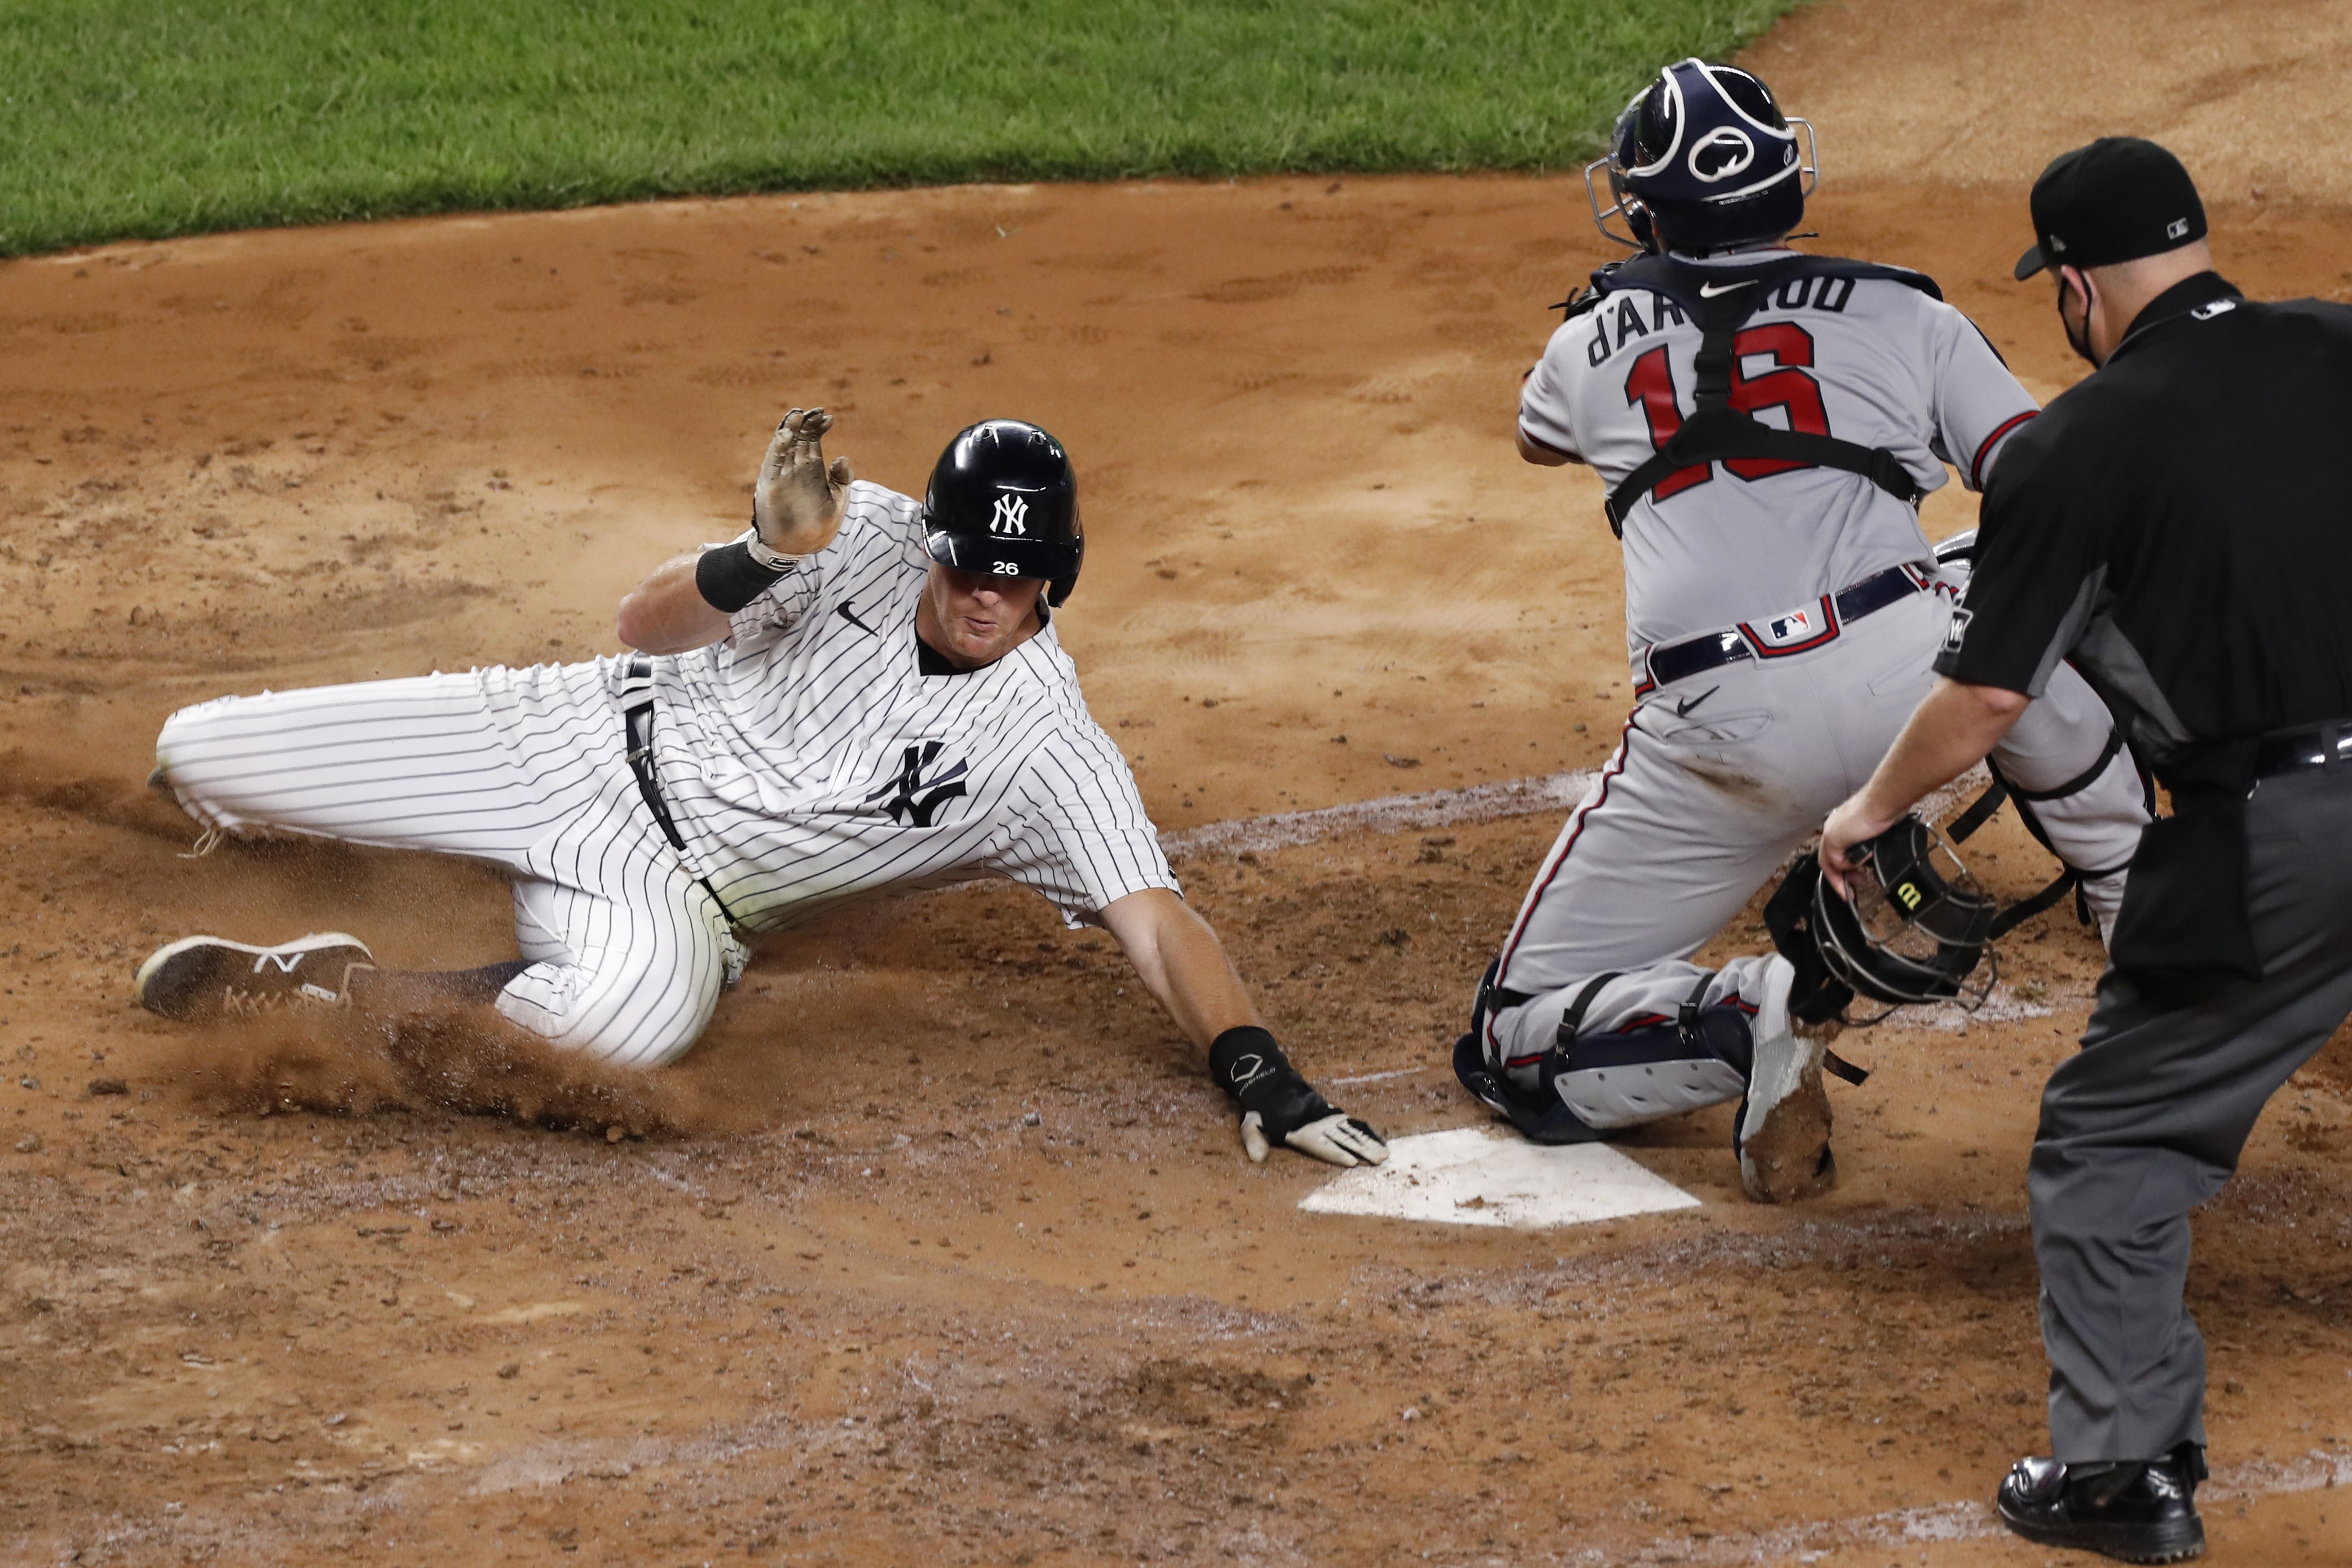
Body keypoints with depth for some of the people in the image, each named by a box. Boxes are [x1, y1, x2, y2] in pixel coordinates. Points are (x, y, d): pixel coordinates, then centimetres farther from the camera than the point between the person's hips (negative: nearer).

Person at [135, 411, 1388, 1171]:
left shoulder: (1049, 752, -16)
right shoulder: (866, 536, -9)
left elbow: (1154, 919, -22)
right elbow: (649, 624, -8)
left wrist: (1253, 1066, -39)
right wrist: (764, 560, -30)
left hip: (670, 887, -2)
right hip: (596, 734, 2)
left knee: (641, 1009, -43)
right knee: (197, 755, -7)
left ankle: (332, 990, -19)